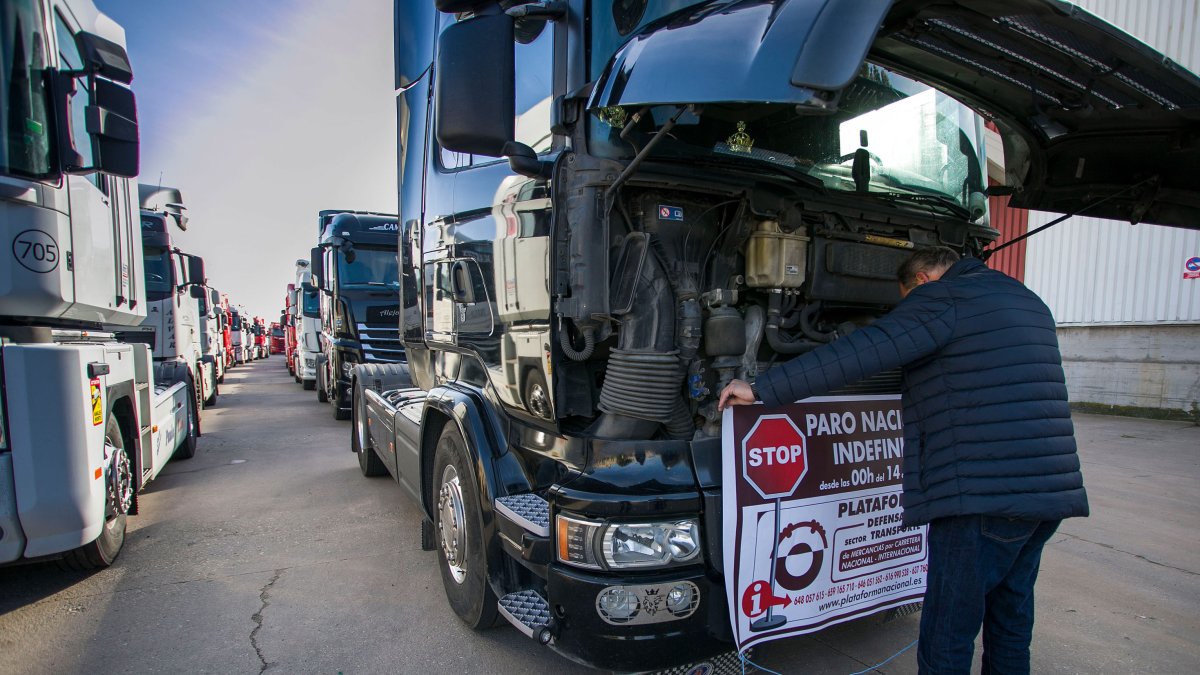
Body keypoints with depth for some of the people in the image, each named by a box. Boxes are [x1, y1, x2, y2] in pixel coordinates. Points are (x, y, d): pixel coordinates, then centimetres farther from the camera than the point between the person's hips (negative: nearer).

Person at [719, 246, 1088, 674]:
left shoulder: (943, 297, -8)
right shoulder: (1029, 301, 20)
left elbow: (857, 354, -18)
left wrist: (761, 389, -17)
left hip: (984, 496, -9)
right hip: (1050, 492, 10)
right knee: (1011, 621, 22)